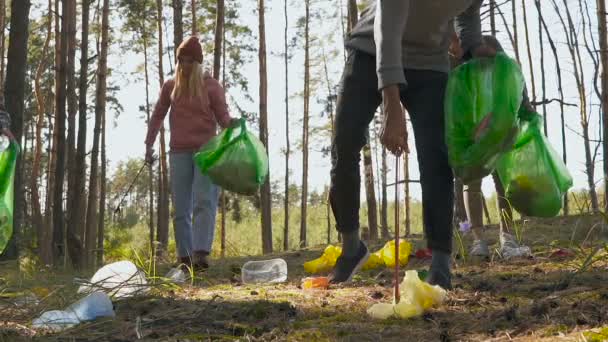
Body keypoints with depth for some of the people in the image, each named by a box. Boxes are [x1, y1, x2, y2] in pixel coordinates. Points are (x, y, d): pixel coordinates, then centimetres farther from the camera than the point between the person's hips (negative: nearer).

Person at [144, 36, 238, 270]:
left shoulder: (211, 86, 2)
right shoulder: (170, 86, 10)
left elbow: (223, 117, -1)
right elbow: (157, 117, 16)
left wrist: (233, 123, -24)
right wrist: (149, 146, 9)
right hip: (179, 153, 3)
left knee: (205, 201, -17)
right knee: (181, 207, 1)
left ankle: (201, 255, -26)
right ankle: (184, 258, 4)